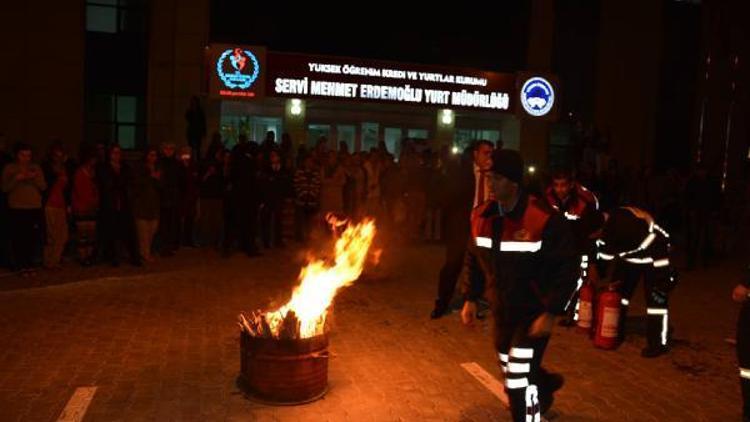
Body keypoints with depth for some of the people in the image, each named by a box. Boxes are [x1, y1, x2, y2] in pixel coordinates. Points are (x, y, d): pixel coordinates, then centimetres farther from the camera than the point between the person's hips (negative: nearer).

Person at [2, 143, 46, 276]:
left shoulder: (36, 168, 9)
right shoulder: (9, 168, 4)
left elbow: (43, 187, 4)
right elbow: (5, 188, -2)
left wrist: (35, 178, -13)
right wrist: (16, 179, -16)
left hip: (35, 209, 2)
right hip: (16, 209, -2)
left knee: (33, 238, -3)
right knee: (18, 239, -6)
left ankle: (30, 265, 9)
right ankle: (21, 266, 3)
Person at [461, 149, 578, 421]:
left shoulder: (544, 220, -23)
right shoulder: (481, 216, -4)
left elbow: (566, 269, -17)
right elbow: (476, 260, 10)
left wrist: (551, 312, -21)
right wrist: (471, 298, 8)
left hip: (534, 312, -6)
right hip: (501, 310, 7)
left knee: (519, 379, -11)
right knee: (512, 373, 24)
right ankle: (545, 386, 57)